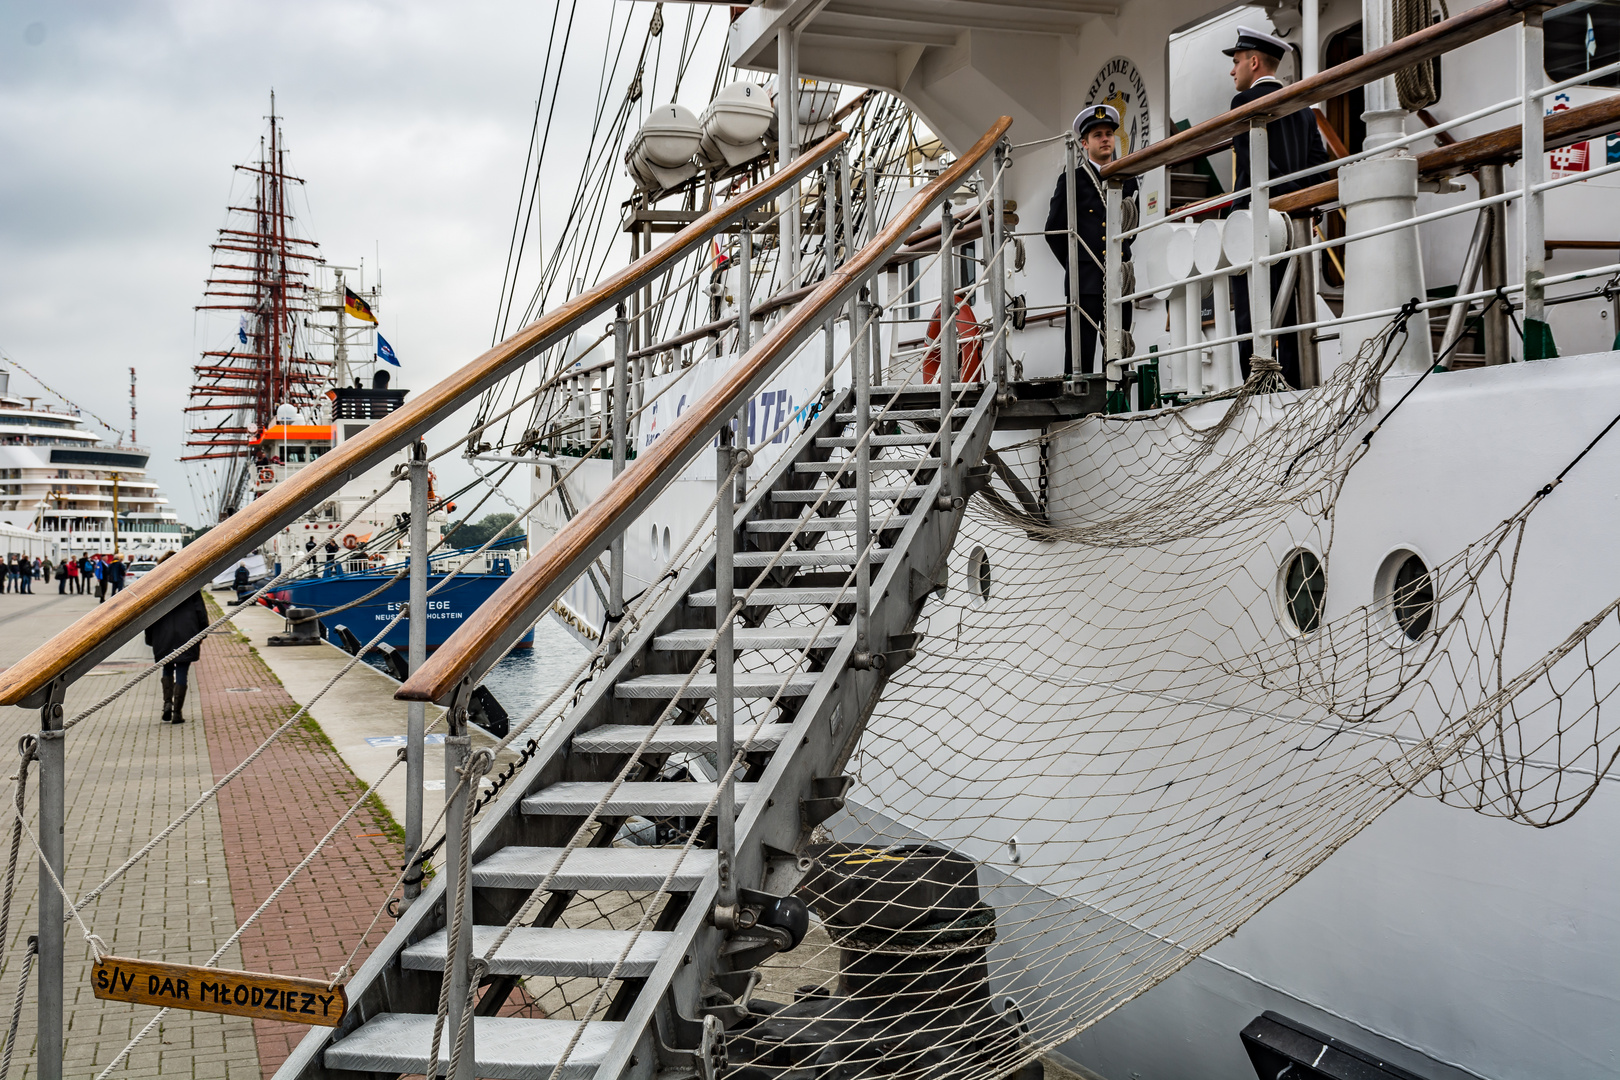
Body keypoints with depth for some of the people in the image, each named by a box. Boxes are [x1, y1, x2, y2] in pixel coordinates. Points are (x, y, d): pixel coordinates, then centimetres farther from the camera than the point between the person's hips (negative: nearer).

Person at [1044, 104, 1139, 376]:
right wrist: (1075, 266, 3)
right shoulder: (1071, 180, 3)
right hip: (1084, 283, -4)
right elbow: (1054, 230, 4)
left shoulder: (1127, 179, 14)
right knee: (1079, 359, -5)